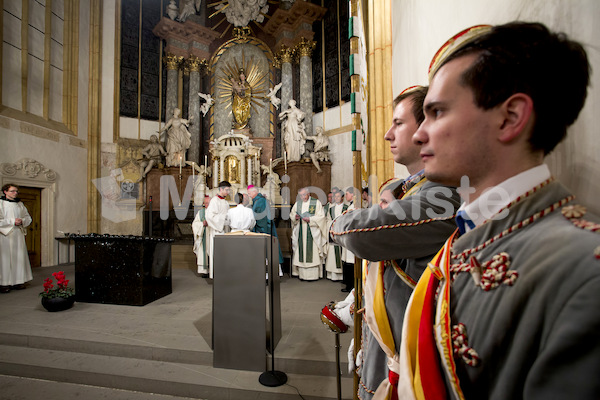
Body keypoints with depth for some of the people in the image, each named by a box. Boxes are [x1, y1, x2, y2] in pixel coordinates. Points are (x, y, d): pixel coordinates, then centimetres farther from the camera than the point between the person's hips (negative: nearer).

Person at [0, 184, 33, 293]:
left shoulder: (20, 204, 14)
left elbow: (28, 218, 15)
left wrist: (22, 221, -3)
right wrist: (12, 221, -16)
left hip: (18, 234, 5)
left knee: (19, 257, 5)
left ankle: (17, 281, 11)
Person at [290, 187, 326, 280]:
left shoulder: (316, 203, -1)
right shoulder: (297, 204, 13)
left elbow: (321, 216, -5)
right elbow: (291, 214, 15)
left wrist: (310, 219, -17)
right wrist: (295, 217, -7)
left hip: (312, 232, -4)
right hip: (300, 232, 4)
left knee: (312, 251, -5)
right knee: (301, 251, 3)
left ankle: (313, 274, 2)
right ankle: (302, 274, 10)